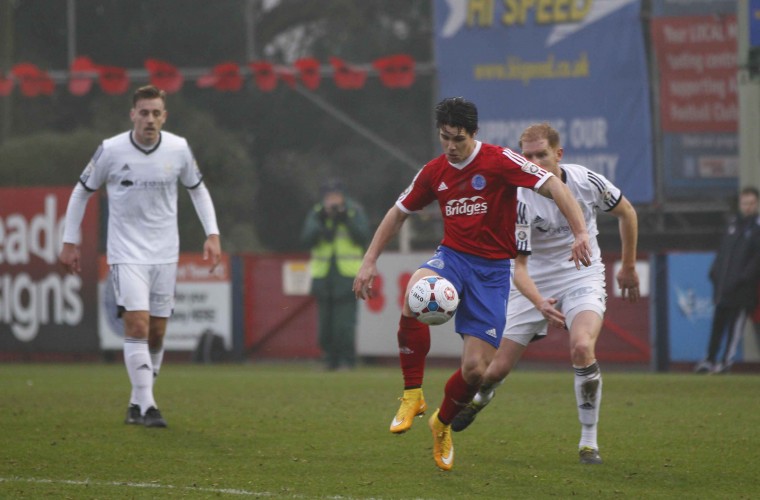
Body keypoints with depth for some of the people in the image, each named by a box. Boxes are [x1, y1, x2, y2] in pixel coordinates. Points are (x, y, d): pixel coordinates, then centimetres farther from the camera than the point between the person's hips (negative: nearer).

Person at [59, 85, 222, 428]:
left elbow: (198, 190, 13)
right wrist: (70, 242, 3)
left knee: (156, 334, 6)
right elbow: (81, 192, 3)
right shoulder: (111, 151, -10)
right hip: (126, 253, -3)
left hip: (165, 254, 3)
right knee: (137, 325, -17)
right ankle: (148, 407, -17)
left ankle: (137, 403, 21)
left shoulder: (178, 149, -3)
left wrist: (212, 235, 3)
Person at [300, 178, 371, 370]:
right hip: (323, 276, 3)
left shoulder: (355, 212, 1)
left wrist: (347, 220, -17)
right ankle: (331, 360, 16)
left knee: (344, 324, -11)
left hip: (347, 277, -3)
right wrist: (320, 222, -16)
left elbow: (363, 237, -8)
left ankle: (347, 360, -3)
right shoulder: (316, 214, 6)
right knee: (325, 324, 5)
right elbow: (306, 239, -3)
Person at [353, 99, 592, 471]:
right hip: (452, 257, 2)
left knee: (476, 368, -7)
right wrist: (370, 260, 12)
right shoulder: (434, 172, 5)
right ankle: (412, 395, -22)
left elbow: (553, 187, -17)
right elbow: (398, 213, 18)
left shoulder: (500, 161, -10)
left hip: (492, 270, -2)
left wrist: (580, 233, -30)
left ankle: (442, 423, 27)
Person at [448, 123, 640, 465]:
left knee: (581, 347, -29)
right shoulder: (520, 199, -21)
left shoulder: (587, 181, -14)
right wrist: (540, 303, -41)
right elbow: (519, 266, -23)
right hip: (536, 283, 0)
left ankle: (588, 442, -16)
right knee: (499, 366, 1)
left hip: (583, 277, 0)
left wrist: (628, 267, 13)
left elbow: (626, 212, 7)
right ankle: (478, 399, 41)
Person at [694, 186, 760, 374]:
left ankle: (727, 360, -1)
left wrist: (745, 277, -17)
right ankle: (710, 359, 13)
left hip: (742, 288, -6)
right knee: (718, 322, 8)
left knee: (736, 323, -4)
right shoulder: (733, 223, 16)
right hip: (723, 285, 6)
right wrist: (714, 272, 10)